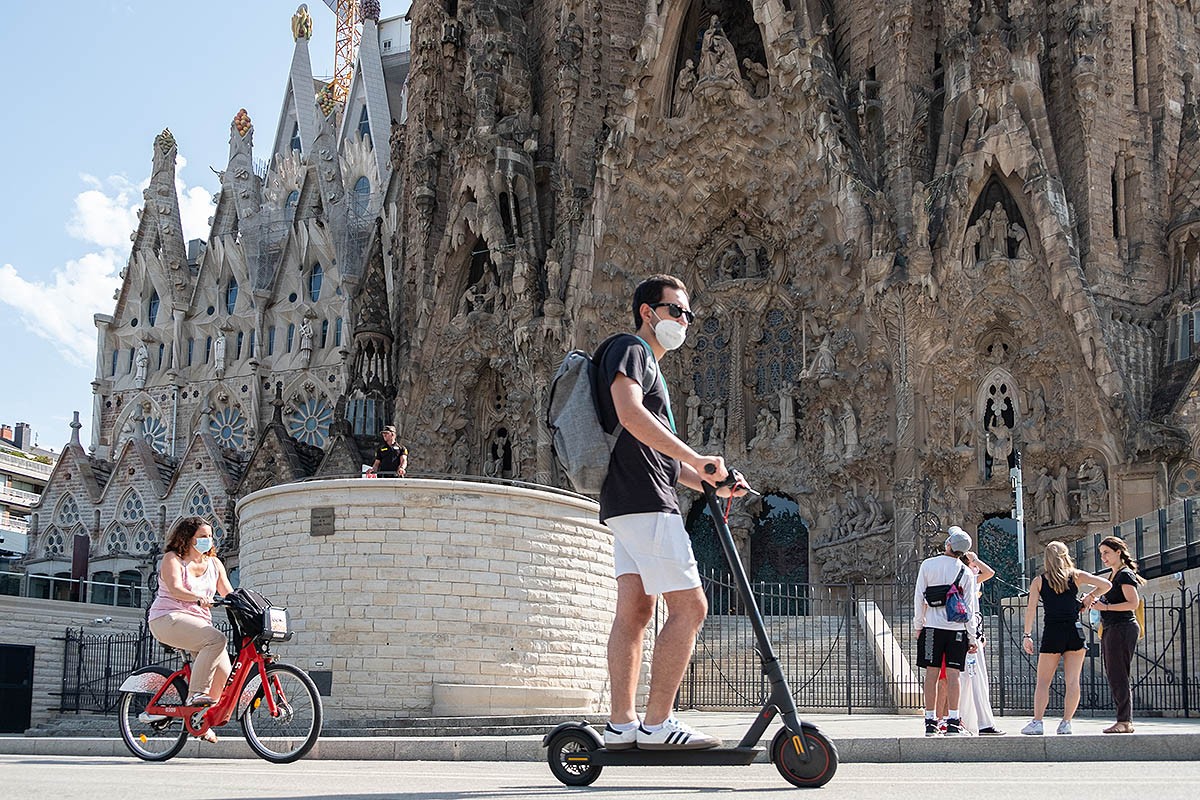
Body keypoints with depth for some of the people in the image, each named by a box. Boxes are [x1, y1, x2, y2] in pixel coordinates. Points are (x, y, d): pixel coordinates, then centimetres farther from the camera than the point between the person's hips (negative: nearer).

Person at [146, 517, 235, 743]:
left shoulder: (214, 563, 18)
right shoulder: (173, 559, 0)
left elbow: (228, 593, 11)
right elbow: (175, 589, -18)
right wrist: (199, 598, -37)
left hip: (199, 622, 6)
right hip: (168, 619, -6)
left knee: (224, 674, -13)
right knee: (217, 639, -33)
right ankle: (195, 694, -30)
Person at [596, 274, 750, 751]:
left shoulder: (650, 366, 29)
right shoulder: (628, 349, -3)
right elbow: (630, 415, -22)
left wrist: (712, 484, 17)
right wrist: (697, 460, -23)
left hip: (630, 505, 10)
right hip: (642, 501, -10)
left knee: (634, 609, 4)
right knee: (690, 606, -12)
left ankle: (621, 725, 2)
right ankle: (656, 725, -12)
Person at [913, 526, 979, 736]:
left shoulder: (928, 565, 0)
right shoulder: (966, 573, 1)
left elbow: (919, 597, 0)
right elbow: (969, 607, 0)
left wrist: (918, 625, 9)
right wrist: (971, 636, 5)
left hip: (932, 626, 0)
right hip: (957, 629, 0)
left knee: (932, 672, 2)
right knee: (953, 673, -1)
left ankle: (930, 722, 3)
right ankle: (953, 722, -5)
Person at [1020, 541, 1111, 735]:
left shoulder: (1039, 580, 5)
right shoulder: (1076, 576, 7)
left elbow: (1030, 608, -4)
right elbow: (1106, 585, 5)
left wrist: (1027, 635, -3)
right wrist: (1090, 596, 20)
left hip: (1052, 632, -1)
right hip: (1074, 631, 1)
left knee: (1043, 681, 4)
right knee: (1072, 680, 4)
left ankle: (1037, 722, -4)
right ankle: (1066, 723, 1)